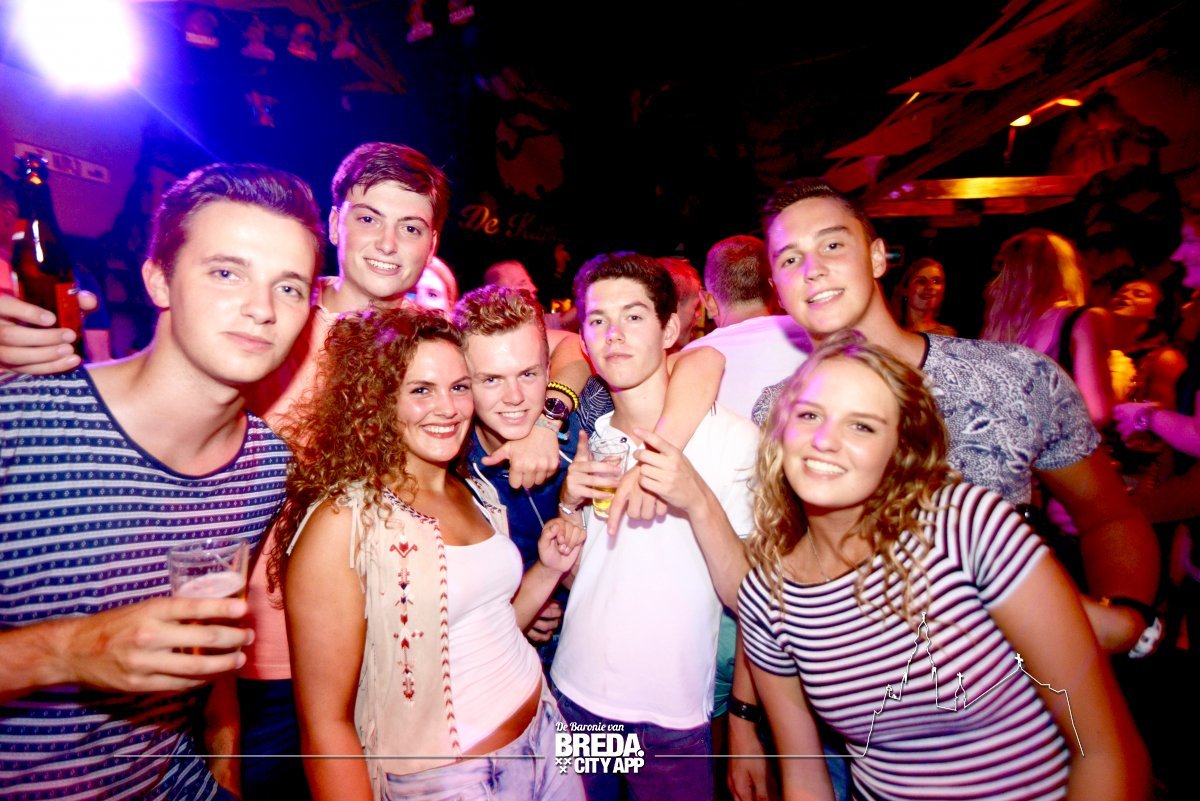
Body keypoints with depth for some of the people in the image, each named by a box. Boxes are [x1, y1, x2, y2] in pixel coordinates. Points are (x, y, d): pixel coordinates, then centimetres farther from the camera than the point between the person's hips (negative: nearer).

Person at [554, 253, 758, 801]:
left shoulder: (733, 436, -13)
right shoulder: (587, 440, 0)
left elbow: (744, 595, -15)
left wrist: (698, 501, -30)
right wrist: (568, 502, -12)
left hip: (672, 719, -3)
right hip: (573, 697, 4)